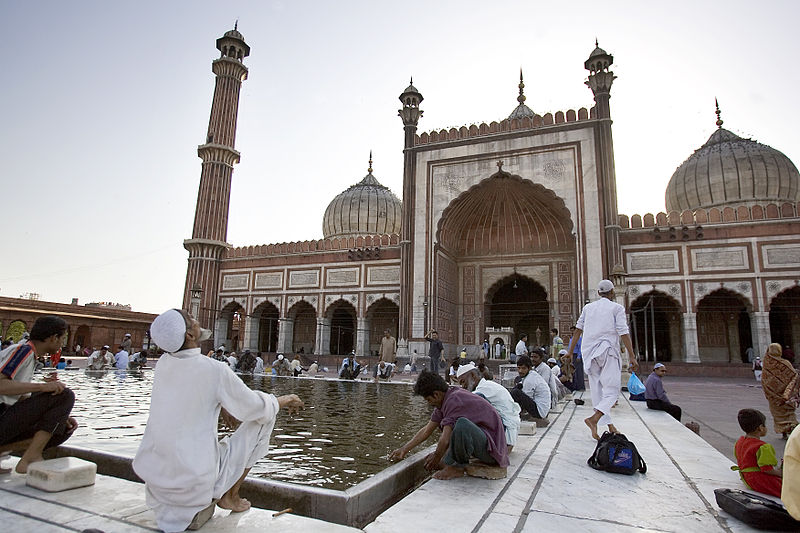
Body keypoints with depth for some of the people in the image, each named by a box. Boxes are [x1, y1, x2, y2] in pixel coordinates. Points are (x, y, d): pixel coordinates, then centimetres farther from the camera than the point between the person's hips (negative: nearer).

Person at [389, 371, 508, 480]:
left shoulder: (454, 400, -21)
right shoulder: (446, 400, 9)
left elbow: (445, 440, -23)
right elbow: (426, 430, 16)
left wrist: (436, 458, -5)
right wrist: (404, 449, 17)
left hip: (491, 448, -10)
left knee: (462, 424, -35)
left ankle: (460, 467, -11)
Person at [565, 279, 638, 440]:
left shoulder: (588, 307, 15)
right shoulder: (617, 308, 3)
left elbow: (578, 330, 11)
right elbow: (623, 333, -7)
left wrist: (570, 352, 13)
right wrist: (632, 357, -8)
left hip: (589, 354, 5)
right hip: (607, 351, -4)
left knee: (597, 391, 10)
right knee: (612, 391, -4)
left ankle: (610, 426, 12)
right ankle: (594, 418, -25)